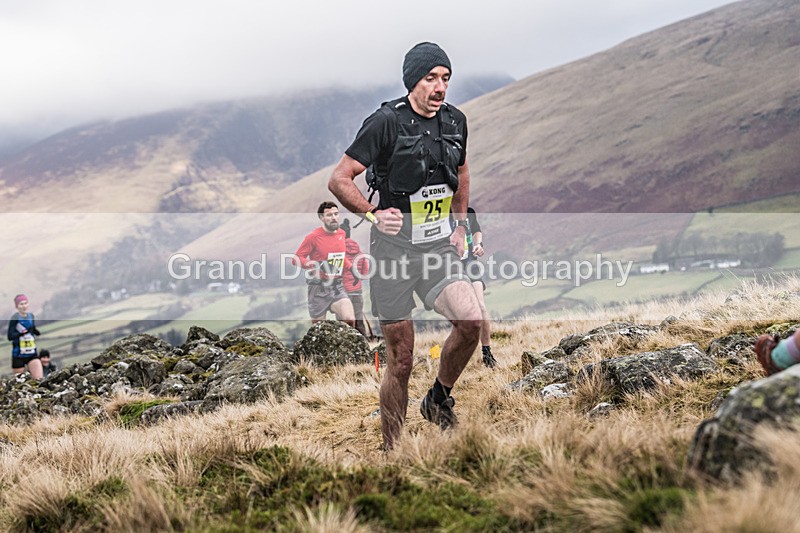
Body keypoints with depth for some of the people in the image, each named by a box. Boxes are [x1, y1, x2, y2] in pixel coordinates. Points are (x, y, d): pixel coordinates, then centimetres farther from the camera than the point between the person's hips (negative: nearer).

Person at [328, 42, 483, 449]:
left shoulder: (455, 122, 6)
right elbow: (339, 180, -9)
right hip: (394, 249, -4)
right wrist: (372, 215, -22)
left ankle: (439, 399, 4)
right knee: (400, 361, -1)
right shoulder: (386, 122, -11)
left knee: (471, 320, -22)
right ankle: (391, 451, 15)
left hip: (439, 248, 4)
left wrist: (460, 225, 15)